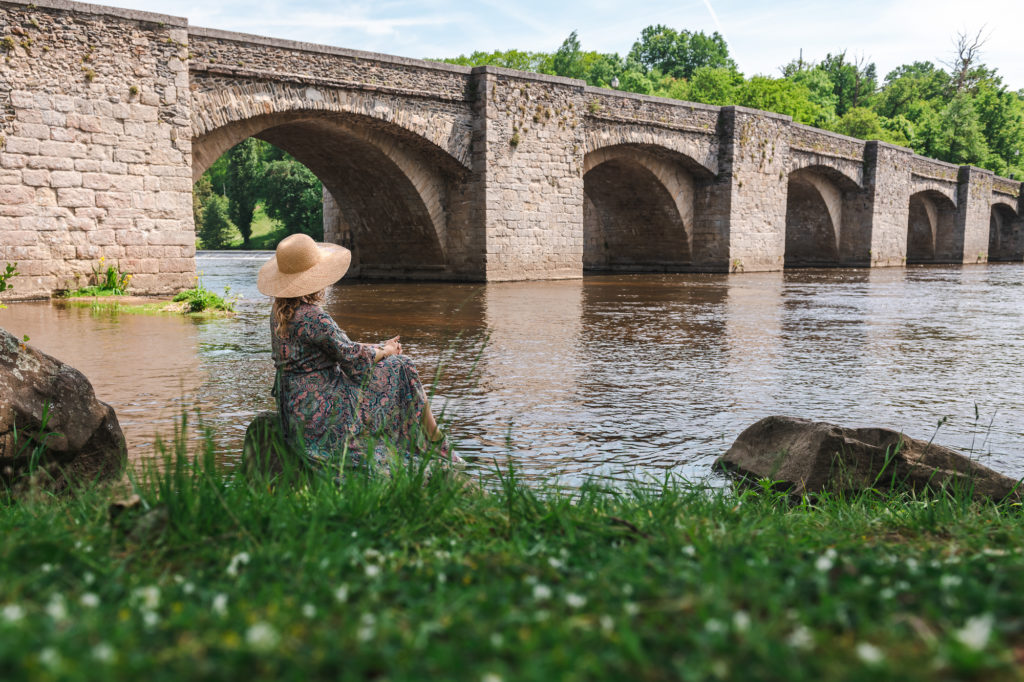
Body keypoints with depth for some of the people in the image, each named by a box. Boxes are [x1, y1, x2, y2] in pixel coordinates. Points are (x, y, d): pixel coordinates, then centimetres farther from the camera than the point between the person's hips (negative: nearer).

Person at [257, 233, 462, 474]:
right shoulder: (311, 316, -23)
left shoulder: (280, 312, 8)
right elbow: (352, 358, -16)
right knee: (401, 369, -1)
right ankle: (438, 447, 13)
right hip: (319, 413, -10)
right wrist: (385, 350, 4)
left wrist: (379, 347, 8)